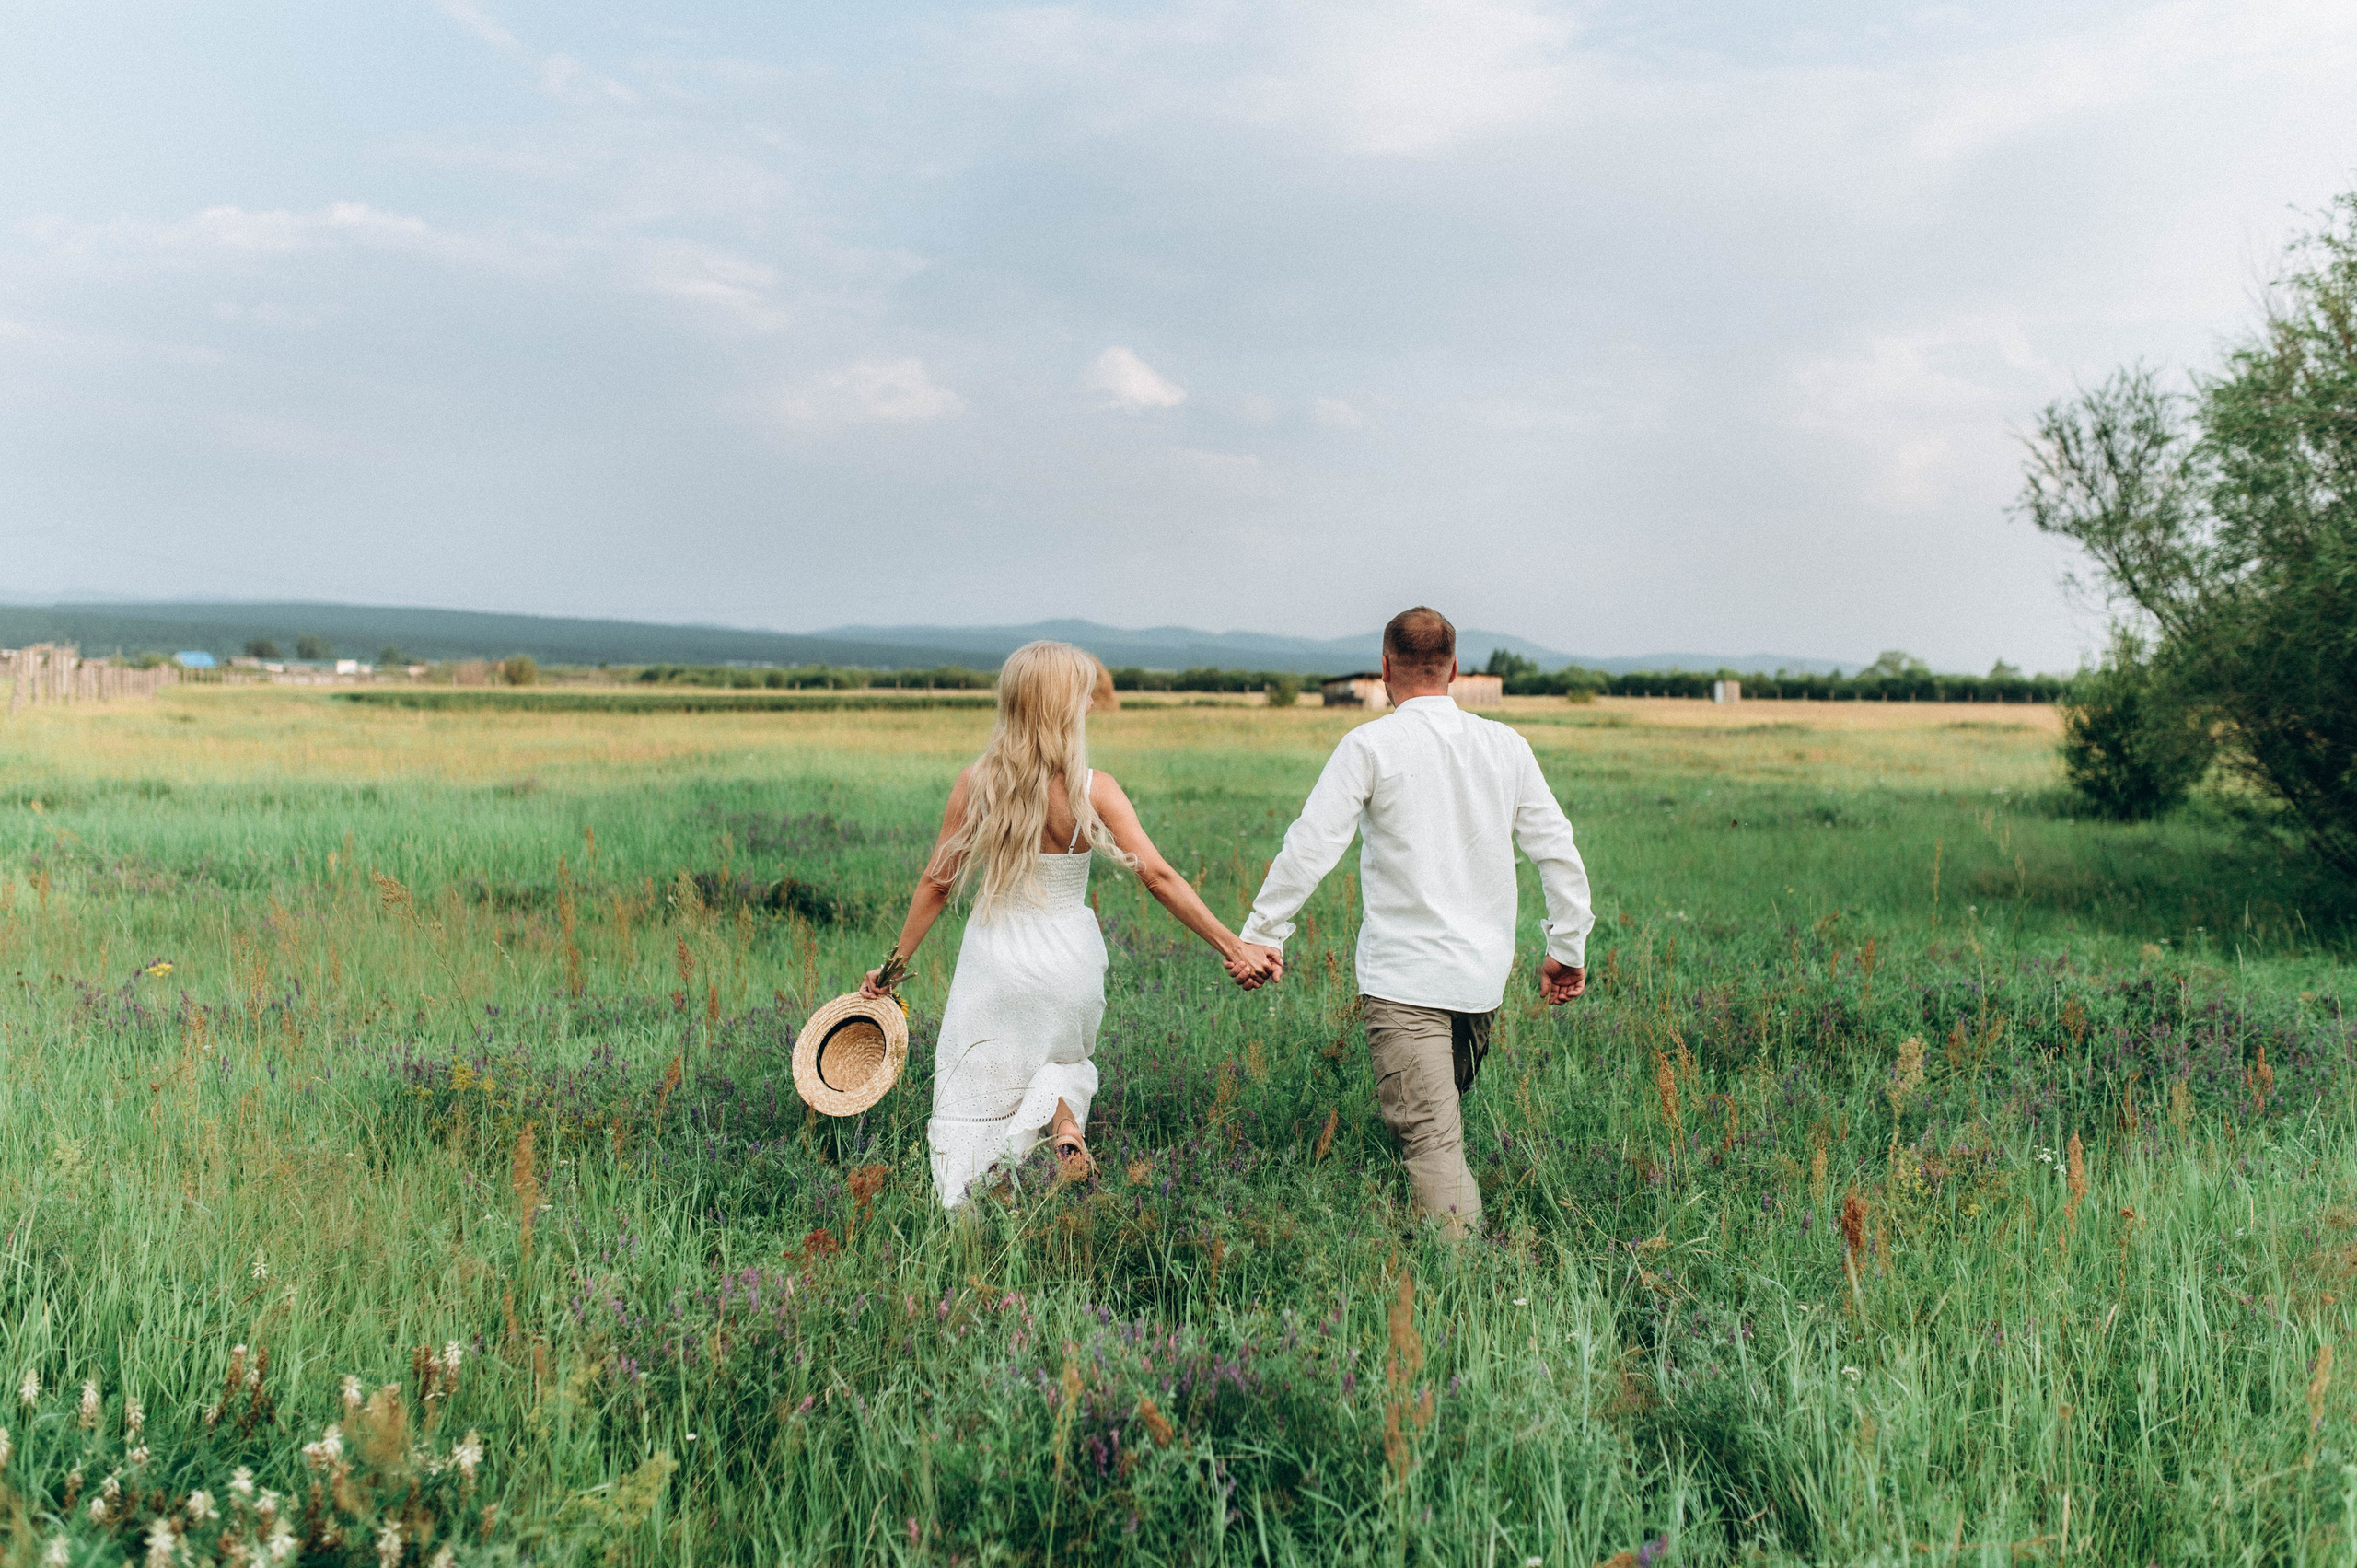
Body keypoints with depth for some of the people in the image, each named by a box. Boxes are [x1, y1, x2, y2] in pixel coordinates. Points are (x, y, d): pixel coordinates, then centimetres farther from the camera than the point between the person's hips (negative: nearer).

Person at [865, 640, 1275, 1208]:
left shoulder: (976, 782, -9)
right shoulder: (1093, 789, -12)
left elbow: (937, 883, -5)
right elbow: (1159, 876, -16)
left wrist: (895, 963, 6)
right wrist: (1232, 947, -12)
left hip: (995, 959, 0)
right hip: (1070, 962, 0)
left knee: (973, 1096, 10)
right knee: (1065, 1058, 29)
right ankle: (1065, 1119, 0)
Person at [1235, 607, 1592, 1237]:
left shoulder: (1370, 745, -7)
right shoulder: (1506, 746, 6)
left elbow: (1311, 844, -11)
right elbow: (1558, 851, 7)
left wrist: (1261, 932, -5)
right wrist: (1568, 948, 15)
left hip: (1404, 977, -5)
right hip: (1484, 973, 5)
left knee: (1430, 1138, -7)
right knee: (1444, 1114, 23)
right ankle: (1472, 1248, 31)